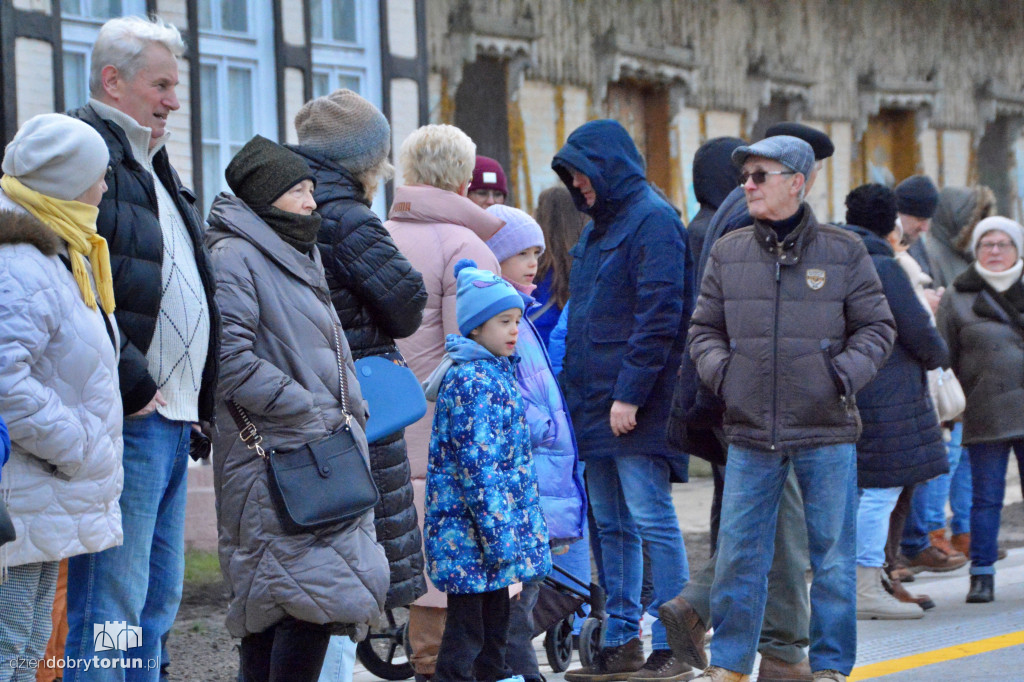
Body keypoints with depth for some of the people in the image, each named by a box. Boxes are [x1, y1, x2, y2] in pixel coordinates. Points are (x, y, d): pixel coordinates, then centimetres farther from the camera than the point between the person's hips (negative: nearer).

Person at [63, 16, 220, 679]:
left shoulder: (155, 169, 23)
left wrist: (201, 396, 18)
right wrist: (130, 387, -21)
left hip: (173, 419, 10)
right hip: (127, 420, -10)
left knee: (158, 600, 13)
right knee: (110, 603, -9)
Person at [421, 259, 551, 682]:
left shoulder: (497, 373, 15)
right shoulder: (472, 381, -16)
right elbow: (477, 462, -21)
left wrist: (525, 530, 22)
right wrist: (498, 532, -22)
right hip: (469, 531, -10)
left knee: (495, 620, 16)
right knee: (465, 632, -7)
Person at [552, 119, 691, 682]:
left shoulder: (652, 221, -10)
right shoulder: (599, 226, 19)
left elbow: (659, 317, -18)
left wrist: (629, 393, -20)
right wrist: (573, 386, 15)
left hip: (636, 407, -9)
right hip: (597, 403, 9)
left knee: (651, 519, -8)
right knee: (611, 525, 10)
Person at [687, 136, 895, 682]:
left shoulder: (843, 252, 1)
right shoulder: (728, 253, 8)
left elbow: (876, 327, 6)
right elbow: (705, 328, 15)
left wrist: (845, 373, -10)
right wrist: (720, 370, -4)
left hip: (826, 432, -2)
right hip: (750, 432, 2)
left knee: (832, 555, 3)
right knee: (738, 554, 4)